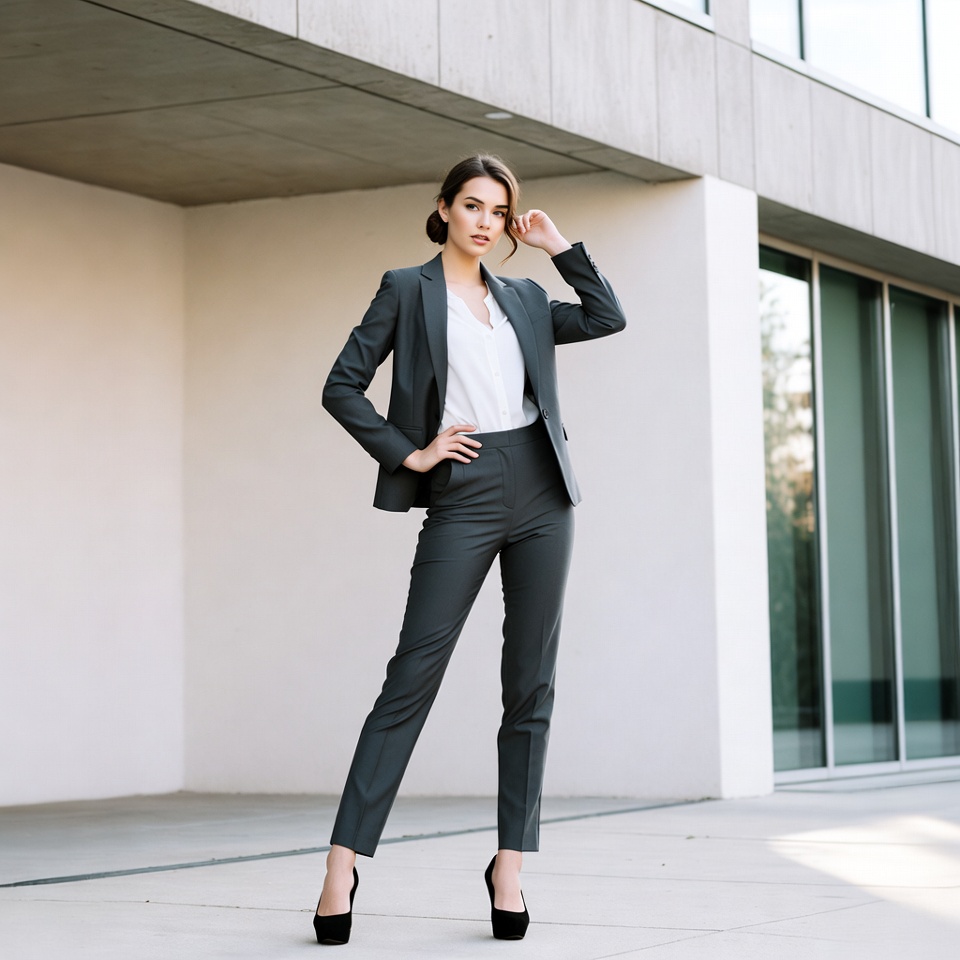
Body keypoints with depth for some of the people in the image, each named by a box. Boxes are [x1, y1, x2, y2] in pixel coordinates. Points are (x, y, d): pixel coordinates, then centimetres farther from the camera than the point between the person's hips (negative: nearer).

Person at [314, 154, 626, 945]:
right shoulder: (408, 290, 5)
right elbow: (342, 387, 0)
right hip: (463, 499, -4)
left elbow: (609, 317, 9)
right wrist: (409, 454, -6)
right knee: (412, 678, -9)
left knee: (531, 686, 2)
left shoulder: (524, 300, 17)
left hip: (539, 494, 4)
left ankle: (510, 866, 8)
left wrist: (559, 246, 9)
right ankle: (344, 863, -7)